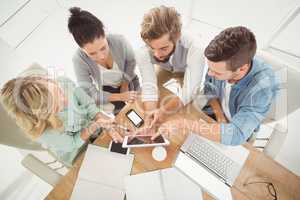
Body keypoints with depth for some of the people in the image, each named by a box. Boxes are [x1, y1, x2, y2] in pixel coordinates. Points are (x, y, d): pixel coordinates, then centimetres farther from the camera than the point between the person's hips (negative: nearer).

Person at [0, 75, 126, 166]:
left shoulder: (64, 83, -31)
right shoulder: (42, 132, -37)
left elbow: (89, 104, -18)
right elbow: (73, 144, -22)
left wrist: (108, 126, -25)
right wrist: (95, 125, -34)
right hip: (77, 155, -3)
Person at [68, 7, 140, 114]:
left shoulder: (120, 41, -34)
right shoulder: (79, 59, -33)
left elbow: (130, 61, -11)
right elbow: (89, 95, -28)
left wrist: (125, 86, -10)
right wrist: (120, 97, -35)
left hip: (128, 82, 1)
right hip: (105, 91, 0)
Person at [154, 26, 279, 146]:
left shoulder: (264, 86, -37)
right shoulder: (221, 63, -27)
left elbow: (235, 135, -43)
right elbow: (209, 89, -6)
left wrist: (183, 123, -45)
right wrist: (220, 116, -18)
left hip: (241, 129, -2)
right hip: (215, 112, 3)